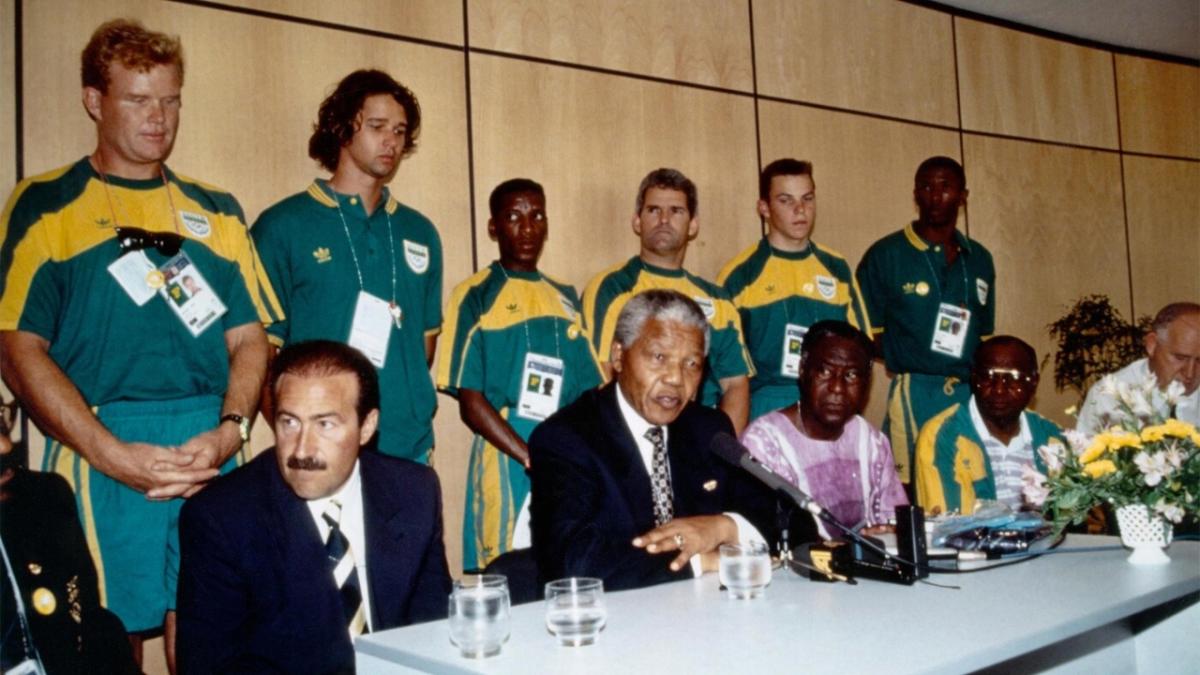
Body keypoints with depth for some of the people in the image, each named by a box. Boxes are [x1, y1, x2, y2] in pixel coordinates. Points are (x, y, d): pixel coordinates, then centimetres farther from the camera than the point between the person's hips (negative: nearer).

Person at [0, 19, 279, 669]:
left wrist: (230, 431, -8)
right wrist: (112, 454, -14)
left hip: (213, 452, 3)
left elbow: (249, 338, 11)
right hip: (99, 456, -2)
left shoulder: (215, 211, 15)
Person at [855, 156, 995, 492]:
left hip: (972, 395, 4)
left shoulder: (979, 259, 15)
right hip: (915, 396, -4)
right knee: (914, 493, -7)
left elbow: (983, 335, 20)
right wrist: (909, 358, -11)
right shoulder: (885, 255, 1)